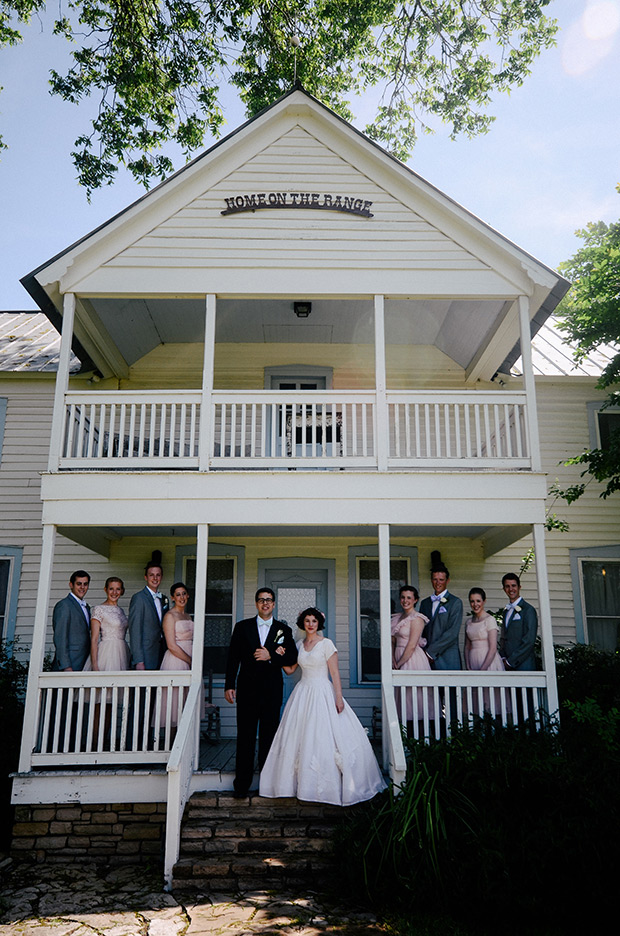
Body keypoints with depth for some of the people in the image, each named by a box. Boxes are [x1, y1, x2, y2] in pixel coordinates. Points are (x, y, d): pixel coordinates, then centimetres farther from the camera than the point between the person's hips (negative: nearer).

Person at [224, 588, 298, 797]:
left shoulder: (284, 630, 7)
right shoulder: (242, 627, 7)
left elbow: (293, 658, 1)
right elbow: (233, 658, 5)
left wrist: (271, 656, -13)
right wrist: (229, 685, -1)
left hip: (272, 690, 1)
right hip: (247, 688, 0)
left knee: (269, 735, 7)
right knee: (245, 735, 1)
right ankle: (242, 783, 10)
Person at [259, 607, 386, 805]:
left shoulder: (326, 644, -6)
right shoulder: (300, 645, 10)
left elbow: (335, 673, -9)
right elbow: (290, 669, 13)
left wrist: (339, 698, -14)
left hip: (322, 694, -5)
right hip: (302, 693, 6)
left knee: (322, 737, -7)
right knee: (299, 738, 5)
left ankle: (326, 786, 4)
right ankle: (303, 783, 16)